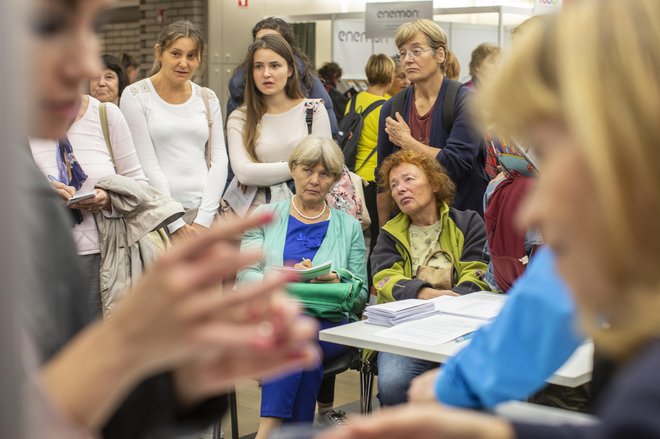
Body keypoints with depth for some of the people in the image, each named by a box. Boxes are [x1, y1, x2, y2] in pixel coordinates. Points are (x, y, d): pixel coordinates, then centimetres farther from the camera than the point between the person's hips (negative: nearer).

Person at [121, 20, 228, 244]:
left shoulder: (207, 98, 11)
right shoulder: (135, 96, 0)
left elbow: (219, 160, 6)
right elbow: (146, 164, -6)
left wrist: (203, 219, -5)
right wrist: (175, 224, -10)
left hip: (205, 211, 3)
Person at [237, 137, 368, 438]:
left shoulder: (348, 227, 16)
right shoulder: (265, 216, 15)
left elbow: (360, 296, 12)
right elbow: (245, 276, 2)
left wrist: (336, 284, -12)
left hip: (329, 325, 0)